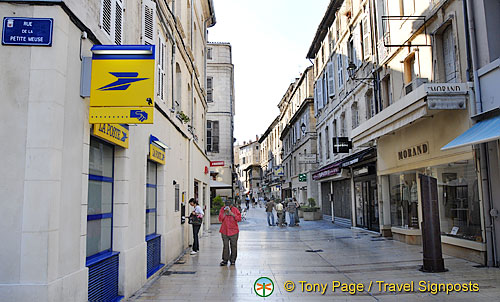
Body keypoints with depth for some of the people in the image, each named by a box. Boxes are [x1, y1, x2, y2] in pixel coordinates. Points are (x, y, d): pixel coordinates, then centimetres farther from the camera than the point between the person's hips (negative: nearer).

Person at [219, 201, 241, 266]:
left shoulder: (235, 210, 0)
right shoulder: (222, 209, 2)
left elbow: (239, 219, -6)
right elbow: (220, 219, -6)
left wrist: (232, 213, -15)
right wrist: (225, 212, -16)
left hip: (233, 231, 0)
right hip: (225, 231, 0)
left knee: (233, 246, 3)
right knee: (225, 246, -1)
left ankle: (232, 260, 16)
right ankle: (225, 260, 8)